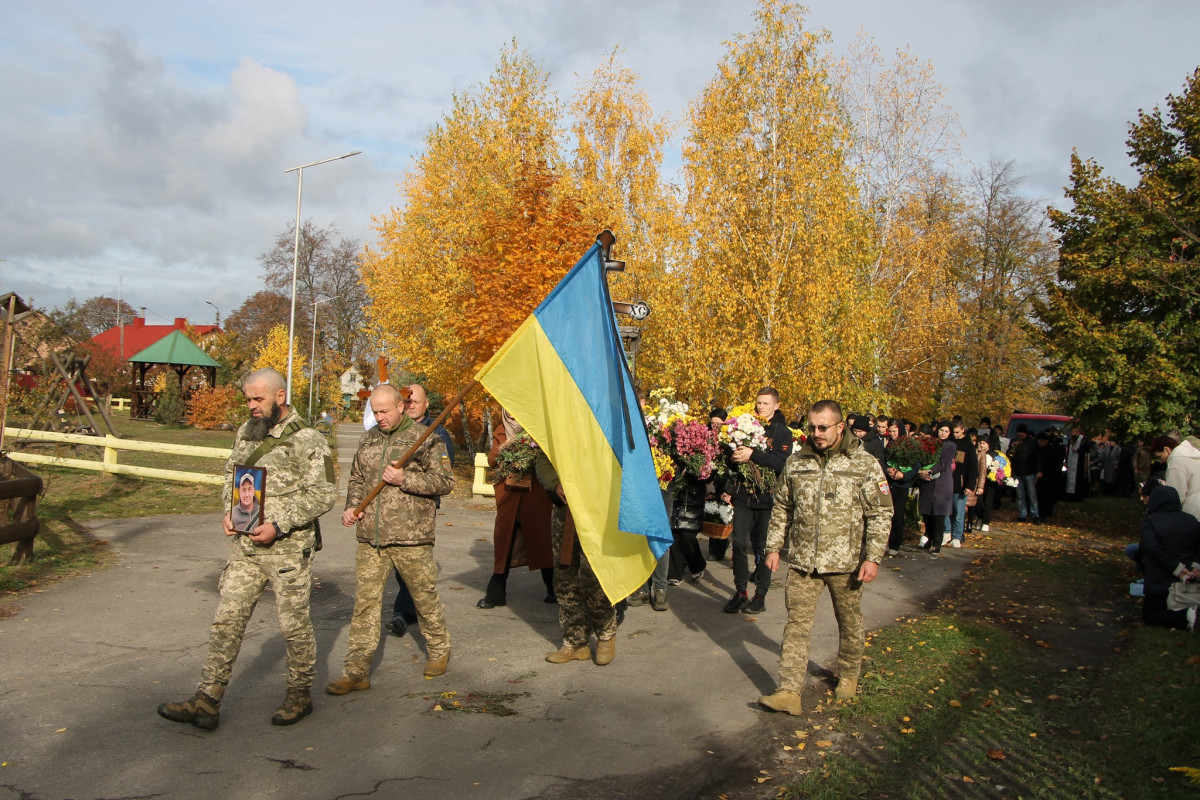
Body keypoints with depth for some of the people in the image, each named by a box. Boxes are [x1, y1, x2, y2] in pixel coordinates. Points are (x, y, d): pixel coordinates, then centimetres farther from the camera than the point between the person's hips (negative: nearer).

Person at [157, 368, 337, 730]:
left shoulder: (307, 441, -13)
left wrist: (278, 525, -20)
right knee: (227, 620, 7)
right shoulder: (246, 432, 9)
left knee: (294, 624, 6)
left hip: (289, 549, -6)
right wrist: (230, 513, 3)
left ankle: (300, 694, 24)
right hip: (246, 545, 6)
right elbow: (231, 476, 20)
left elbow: (323, 494, -15)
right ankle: (206, 701, 15)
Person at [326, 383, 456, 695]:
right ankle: (356, 672, 8)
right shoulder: (368, 439, 13)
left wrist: (405, 479, -17)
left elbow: (445, 481, -7)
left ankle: (439, 651, 31)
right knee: (365, 602, 3)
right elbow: (357, 478, 24)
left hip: (411, 538, -4)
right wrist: (352, 506, 5)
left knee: (425, 596, 9)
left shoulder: (424, 437, -4)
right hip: (370, 537, 4)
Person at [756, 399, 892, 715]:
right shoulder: (796, 462, 4)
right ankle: (789, 692, -1)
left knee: (849, 623, 14)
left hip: (846, 562, -2)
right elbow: (781, 508, 12)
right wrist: (774, 547, 8)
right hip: (802, 560, 2)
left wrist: (873, 557, -11)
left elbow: (881, 514, -4)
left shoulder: (865, 464, -5)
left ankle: (848, 676, 36)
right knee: (797, 624, -2)